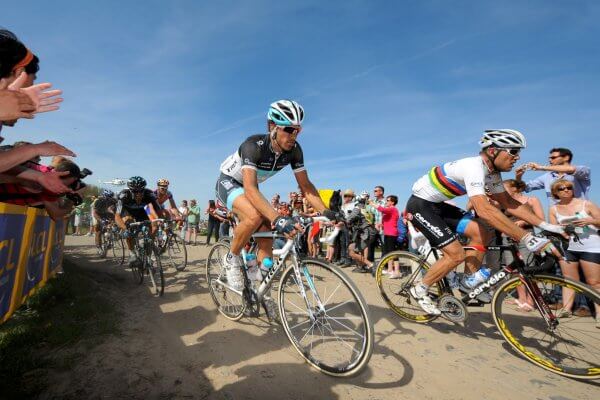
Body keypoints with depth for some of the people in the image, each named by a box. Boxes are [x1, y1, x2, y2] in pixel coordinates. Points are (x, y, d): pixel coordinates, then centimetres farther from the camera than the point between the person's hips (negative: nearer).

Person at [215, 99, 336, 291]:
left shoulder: (294, 149, -18)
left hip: (249, 186, 6)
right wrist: (277, 219, -59)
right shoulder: (253, 145, -35)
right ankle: (232, 259, -7)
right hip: (228, 182, -6)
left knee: (266, 236, -5)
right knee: (255, 216, -35)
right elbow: (250, 189, -46)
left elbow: (305, 185, -16)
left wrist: (326, 212, -30)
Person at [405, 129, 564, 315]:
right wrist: (528, 239, -37)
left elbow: (509, 203, 8)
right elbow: (485, 210, -38)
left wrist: (546, 225, -3)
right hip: (420, 204, -9)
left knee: (482, 234, 0)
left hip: (437, 205, 9)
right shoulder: (473, 167, -27)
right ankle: (420, 289, 7)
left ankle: (470, 282, 16)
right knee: (457, 254, -12)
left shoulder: (492, 173, 4)